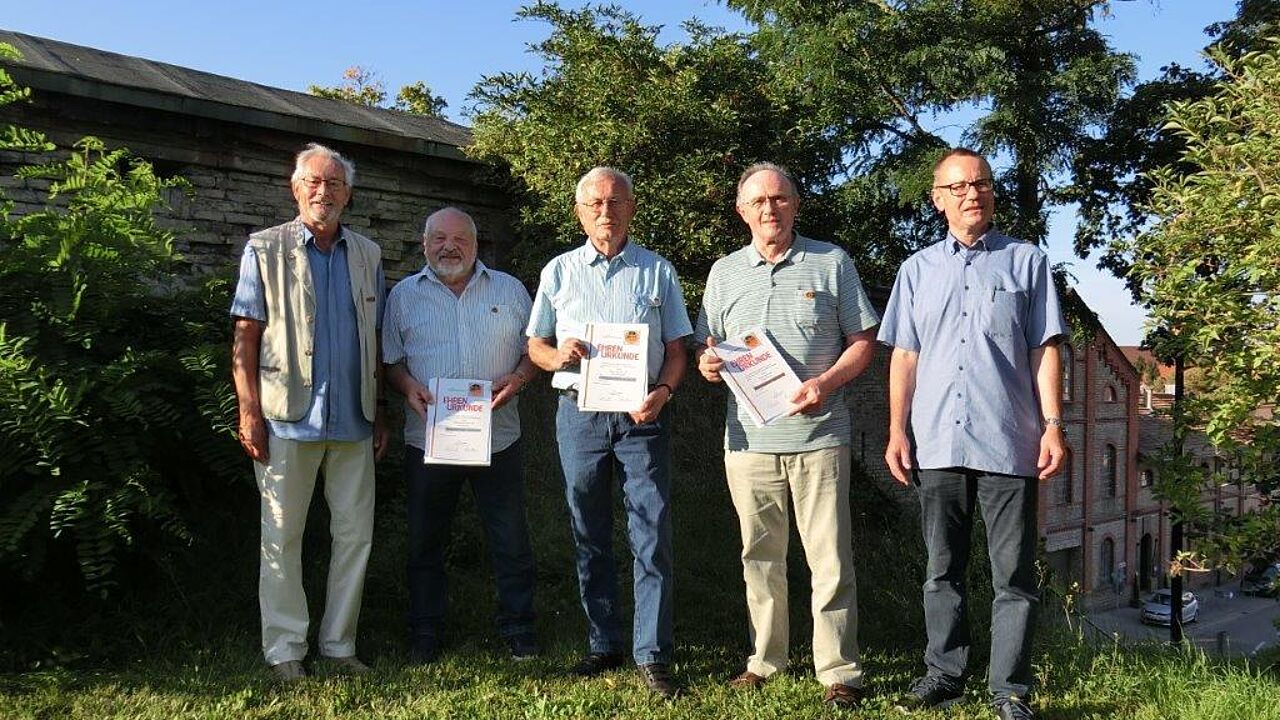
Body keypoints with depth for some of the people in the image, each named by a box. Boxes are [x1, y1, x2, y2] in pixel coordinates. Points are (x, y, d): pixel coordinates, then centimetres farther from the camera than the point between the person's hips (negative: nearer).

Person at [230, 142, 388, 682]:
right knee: (282, 537, 4)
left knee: (355, 534, 7)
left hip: (353, 420, 4)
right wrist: (249, 412, -11)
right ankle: (285, 650, 15)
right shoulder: (265, 249, 2)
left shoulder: (367, 254, 11)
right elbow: (246, 337, -3)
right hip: (289, 417, -3)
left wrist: (380, 413, 9)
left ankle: (339, 643, 19)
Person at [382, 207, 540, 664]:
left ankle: (518, 626, 21)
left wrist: (518, 378, -10)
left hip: (497, 437, 0)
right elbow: (390, 360, 8)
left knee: (511, 540, 6)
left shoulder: (509, 290, 8)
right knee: (425, 542, 10)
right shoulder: (404, 295, 8)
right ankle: (425, 632, 24)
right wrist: (408, 387, -12)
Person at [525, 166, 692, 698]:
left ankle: (652, 655, 1)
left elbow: (676, 347, 7)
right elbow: (535, 345, 13)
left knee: (652, 534, -5)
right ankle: (603, 644, 20)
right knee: (590, 537, 8)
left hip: (642, 414, -1)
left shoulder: (657, 271, 9)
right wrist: (558, 355, -11)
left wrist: (663, 390, -12)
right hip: (579, 411, 2)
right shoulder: (558, 271, 11)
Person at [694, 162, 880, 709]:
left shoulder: (832, 263, 5)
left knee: (830, 558, -2)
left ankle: (839, 673, 7)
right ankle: (765, 660, 23)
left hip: (819, 435, -3)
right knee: (759, 557, 11)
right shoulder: (724, 273, 12)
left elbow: (863, 341, 4)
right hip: (748, 437, 3)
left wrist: (827, 382, -13)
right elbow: (707, 350, 16)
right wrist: (707, 365, -8)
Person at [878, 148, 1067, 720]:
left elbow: (1045, 350, 4)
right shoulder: (917, 270, 14)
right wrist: (897, 430, 4)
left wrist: (1052, 425, -4)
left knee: (1014, 575, 1)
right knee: (942, 571, 10)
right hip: (937, 443, 2)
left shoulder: (1027, 261, 8)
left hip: (1008, 443, -2)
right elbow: (904, 356, 12)